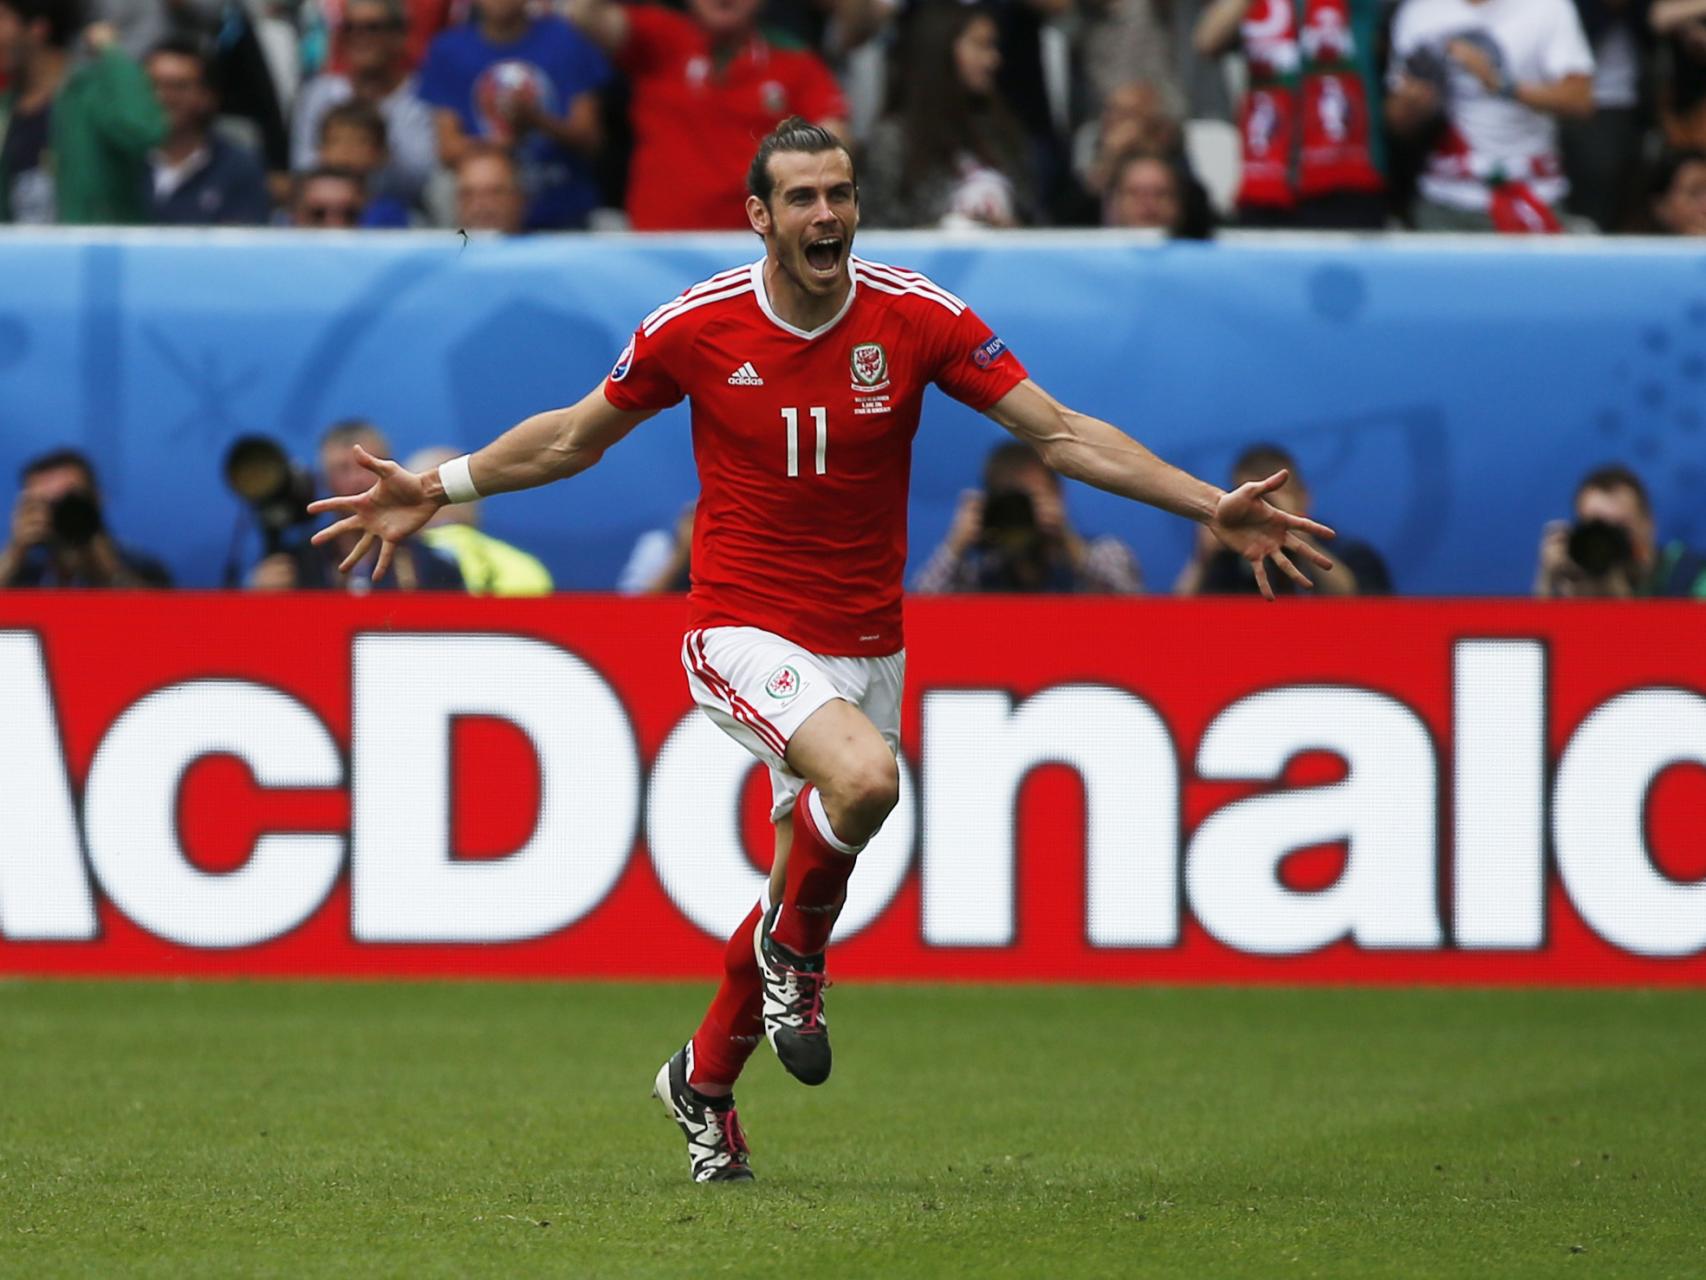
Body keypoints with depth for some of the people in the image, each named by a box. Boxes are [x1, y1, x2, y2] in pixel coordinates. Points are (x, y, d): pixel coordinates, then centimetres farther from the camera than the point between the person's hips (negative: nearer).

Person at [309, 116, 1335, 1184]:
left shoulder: (917, 319, -7)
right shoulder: (697, 326, -8)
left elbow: (1064, 434, -6)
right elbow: (576, 436, 9)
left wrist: (1210, 507, -14)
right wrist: (439, 489, 6)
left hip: (866, 645, 3)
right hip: (744, 632, -3)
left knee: (803, 888, 11)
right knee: (865, 777, -32)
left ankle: (705, 1080, 37)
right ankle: (797, 952, -3)